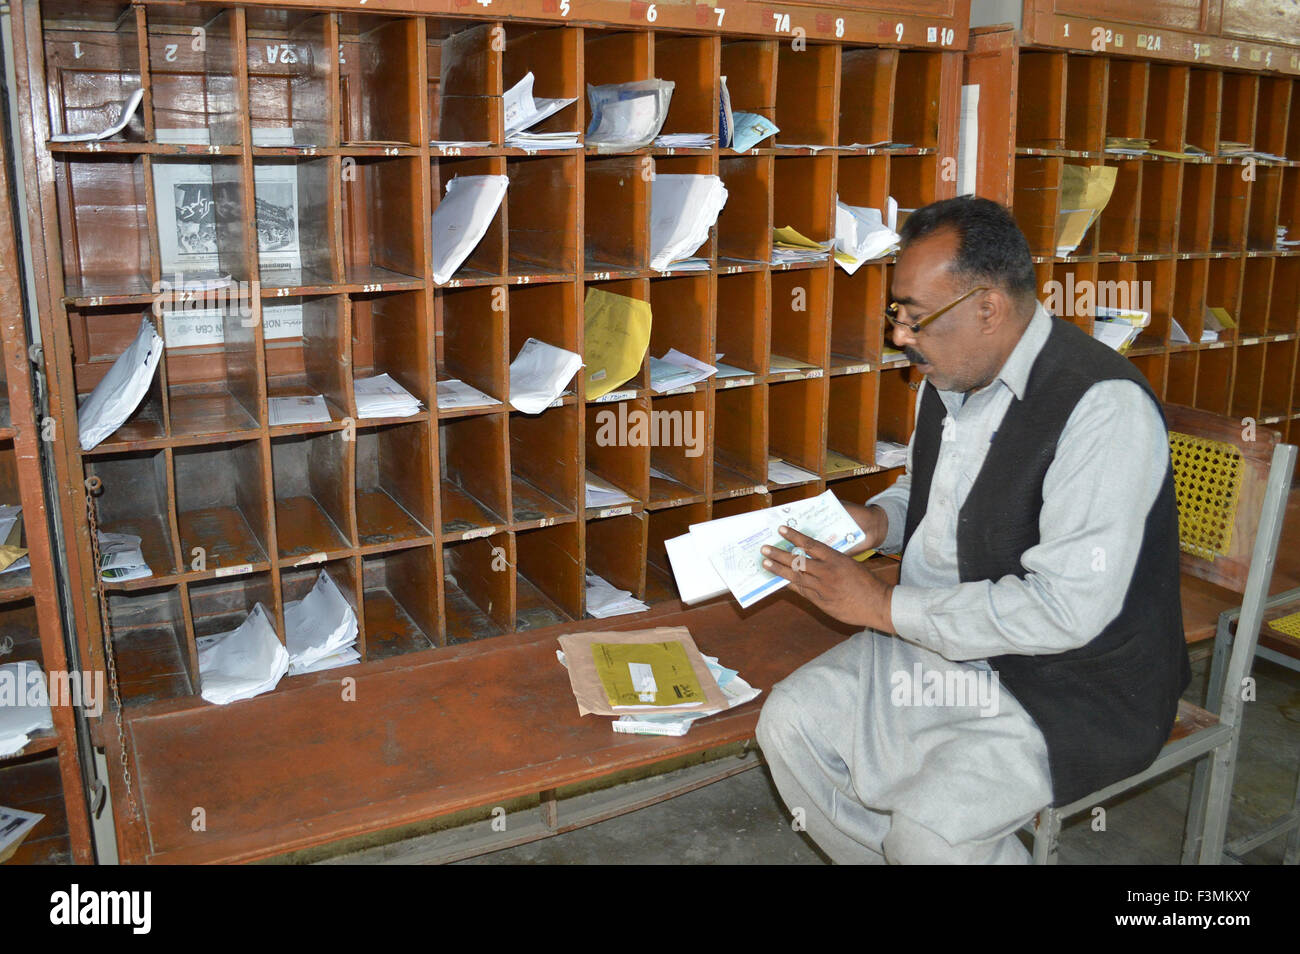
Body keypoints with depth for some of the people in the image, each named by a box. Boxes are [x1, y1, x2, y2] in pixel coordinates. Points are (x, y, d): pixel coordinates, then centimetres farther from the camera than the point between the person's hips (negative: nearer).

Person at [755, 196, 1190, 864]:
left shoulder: (1106, 406, -24)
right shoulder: (950, 376, 4)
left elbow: (1069, 608, -30)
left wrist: (883, 606, -24)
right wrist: (877, 520, -1)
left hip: (1070, 687, -8)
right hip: (939, 640, 8)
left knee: (931, 825, -26)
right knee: (790, 720, -3)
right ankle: (885, 861, 16)